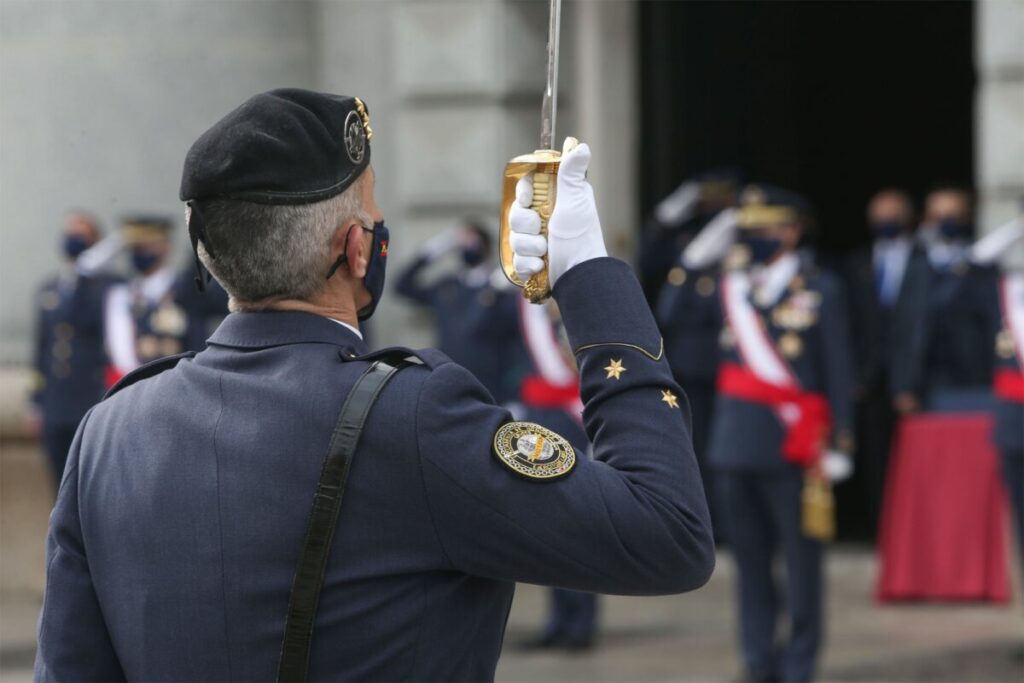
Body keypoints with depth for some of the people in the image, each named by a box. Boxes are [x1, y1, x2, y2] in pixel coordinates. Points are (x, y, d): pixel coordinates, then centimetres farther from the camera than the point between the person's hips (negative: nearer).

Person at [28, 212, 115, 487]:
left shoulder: (108, 287, -1)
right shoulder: (48, 291, 15)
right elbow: (41, 348, 17)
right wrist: (36, 402, 16)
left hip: (94, 410, -5)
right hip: (55, 412, 5)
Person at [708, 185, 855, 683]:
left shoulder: (819, 292, -2)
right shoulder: (732, 287, 13)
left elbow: (839, 374, -3)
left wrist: (837, 446, -7)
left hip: (795, 451, -5)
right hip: (735, 449, 5)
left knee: (801, 562, 0)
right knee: (750, 562, 8)